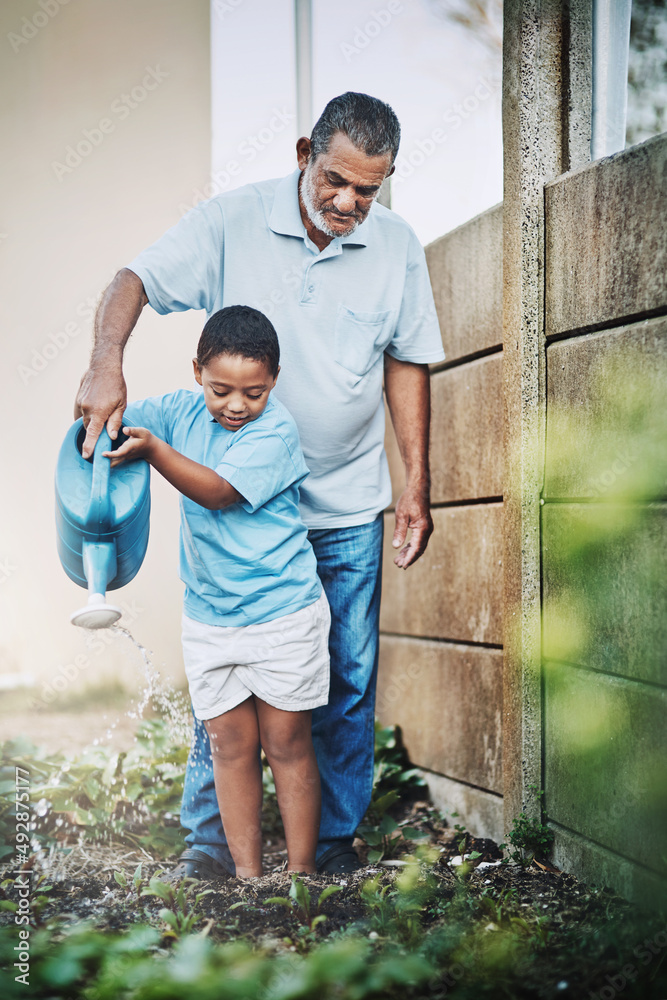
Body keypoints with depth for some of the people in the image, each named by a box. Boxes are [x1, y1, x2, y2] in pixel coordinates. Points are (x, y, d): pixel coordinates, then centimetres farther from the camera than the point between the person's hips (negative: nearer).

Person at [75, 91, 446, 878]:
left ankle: (334, 839, 21)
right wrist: (107, 363, -30)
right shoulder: (232, 222, -10)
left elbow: (406, 363, 5)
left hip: (348, 510, 2)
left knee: (347, 681, 7)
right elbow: (133, 282, -10)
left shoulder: (396, 247, -2)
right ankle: (210, 837, 17)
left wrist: (416, 486, 3)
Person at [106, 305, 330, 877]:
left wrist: (153, 449, -32)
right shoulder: (182, 410, 1)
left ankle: (302, 871, 15)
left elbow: (220, 491, -24)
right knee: (230, 744, 8)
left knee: (287, 741, 4)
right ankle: (247, 875, 16)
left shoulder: (276, 429, -15)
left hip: (282, 612, -4)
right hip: (209, 613, 4)